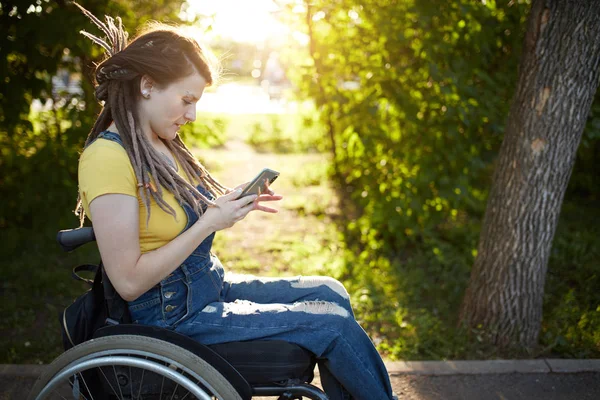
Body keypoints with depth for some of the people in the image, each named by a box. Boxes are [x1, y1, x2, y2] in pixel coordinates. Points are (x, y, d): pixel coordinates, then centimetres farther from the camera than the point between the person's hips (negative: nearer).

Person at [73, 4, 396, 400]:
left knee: (330, 292, 3)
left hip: (212, 286, 9)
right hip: (173, 316, -8)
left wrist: (232, 204, -4)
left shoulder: (162, 145, 5)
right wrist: (210, 222, -21)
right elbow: (129, 281, -23)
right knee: (334, 322, -8)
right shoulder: (107, 157, -21)